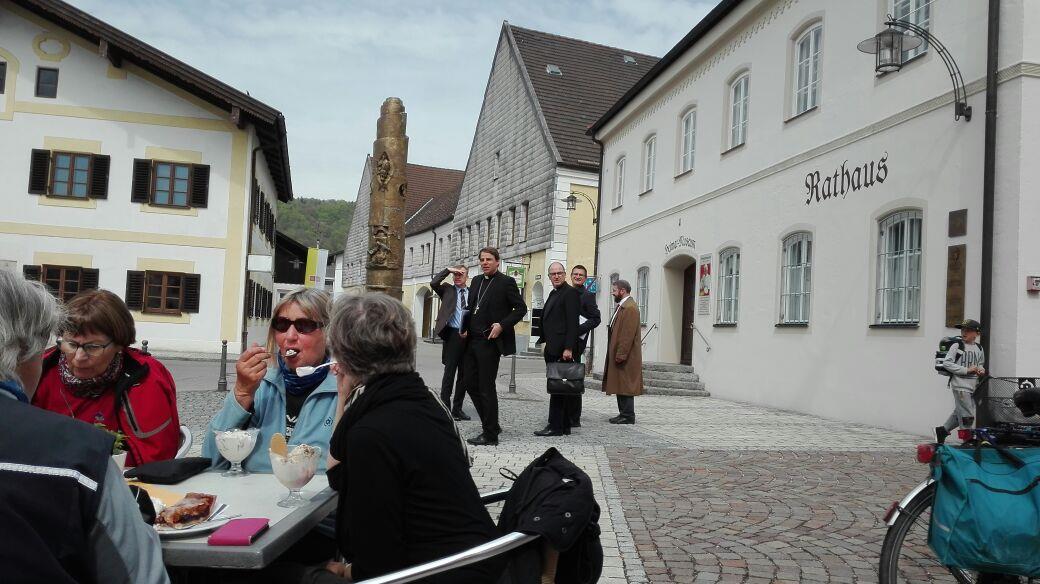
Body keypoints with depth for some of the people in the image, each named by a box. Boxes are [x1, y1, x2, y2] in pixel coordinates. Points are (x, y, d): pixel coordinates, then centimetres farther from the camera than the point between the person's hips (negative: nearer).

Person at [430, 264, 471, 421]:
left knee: (464, 374, 8)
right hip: (453, 335, -3)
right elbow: (433, 283, -10)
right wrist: (448, 270, -7)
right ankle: (445, 407, 4)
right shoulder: (447, 290, 7)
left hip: (469, 336, 3)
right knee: (449, 372, -1)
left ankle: (457, 408, 17)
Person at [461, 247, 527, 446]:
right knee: (470, 383, 10)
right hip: (472, 340, 8)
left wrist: (502, 325, -17)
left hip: (489, 342, -8)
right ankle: (491, 425, 24)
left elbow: (521, 308, -7)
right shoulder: (476, 281, 15)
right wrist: (465, 328, 8)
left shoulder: (506, 282, -6)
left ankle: (490, 435, 7)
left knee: (486, 388, -3)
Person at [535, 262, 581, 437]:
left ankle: (555, 427, -5)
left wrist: (568, 348, -20)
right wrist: (546, 345, 19)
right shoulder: (553, 293, 20)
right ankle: (564, 426, 16)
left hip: (562, 349, -10)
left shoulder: (570, 293, -8)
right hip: (553, 349, 10)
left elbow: (572, 323, -15)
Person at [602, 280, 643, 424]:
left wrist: (621, 355, -22)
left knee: (625, 385, -6)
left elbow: (628, 335, -21)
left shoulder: (630, 308, -15)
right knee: (620, 385, 13)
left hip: (626, 357, -10)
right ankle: (623, 413, 19)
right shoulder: (621, 306, 18)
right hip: (618, 354, 10)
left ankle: (628, 416, 0)